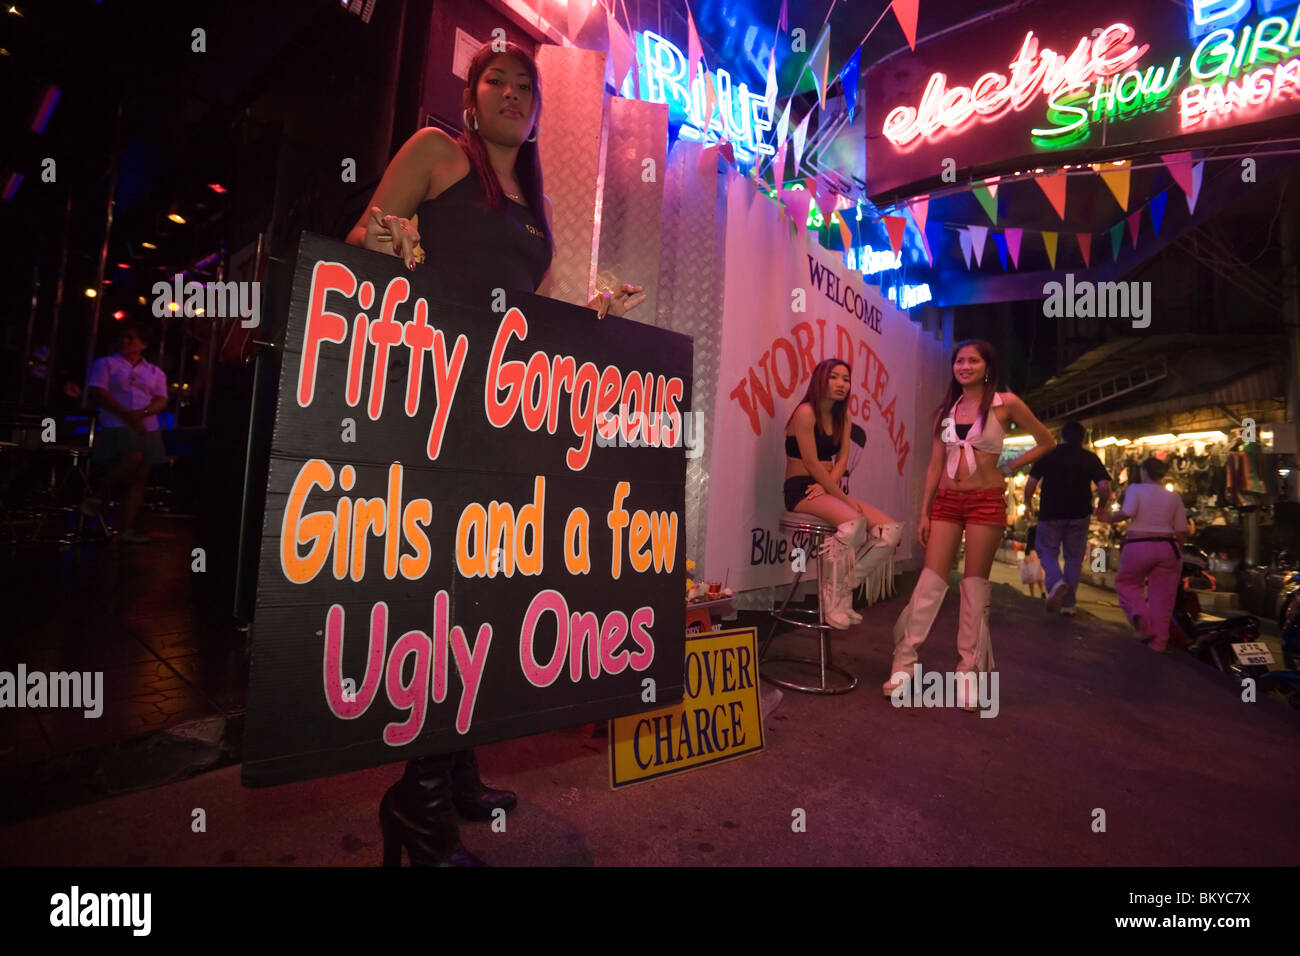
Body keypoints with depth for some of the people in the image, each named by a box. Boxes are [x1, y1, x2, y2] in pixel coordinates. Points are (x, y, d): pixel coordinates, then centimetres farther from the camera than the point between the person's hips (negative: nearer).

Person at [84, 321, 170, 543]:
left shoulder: (155, 372, 18)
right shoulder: (105, 364, 12)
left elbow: (162, 400, 7)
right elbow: (98, 393, -1)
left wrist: (141, 413, -13)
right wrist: (126, 415, -14)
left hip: (147, 429, 3)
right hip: (117, 425, -3)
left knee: (140, 475, -4)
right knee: (132, 458, -30)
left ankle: (128, 528, -3)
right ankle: (99, 496, -7)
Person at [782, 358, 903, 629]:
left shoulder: (843, 417, 15)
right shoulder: (805, 412, -9)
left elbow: (843, 459, 5)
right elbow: (811, 464, -14)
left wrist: (826, 486, -16)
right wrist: (844, 497, -15)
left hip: (828, 488, 8)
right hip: (800, 490, -8)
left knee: (891, 531, -8)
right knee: (854, 522, -34)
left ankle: (843, 587, -2)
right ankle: (833, 600, -20)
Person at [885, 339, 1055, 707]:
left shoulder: (1005, 403, 0)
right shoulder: (946, 410, 11)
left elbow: (1046, 442, 9)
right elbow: (935, 465, 9)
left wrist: (1007, 469, 2)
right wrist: (924, 513, 5)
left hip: (986, 500, -3)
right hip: (947, 500, 3)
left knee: (975, 584, 1)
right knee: (930, 580, -2)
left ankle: (970, 671, 13)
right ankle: (904, 663, 1)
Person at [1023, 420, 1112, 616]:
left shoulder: (1048, 454, 1)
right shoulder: (1090, 458, 4)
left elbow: (1030, 484, -5)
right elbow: (1104, 487, -6)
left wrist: (1028, 503, 11)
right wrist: (1100, 508, 12)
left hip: (1051, 513, -1)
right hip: (1079, 515, 2)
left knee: (1047, 551, 11)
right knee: (1074, 558, 12)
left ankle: (1056, 582, -19)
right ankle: (1068, 603, 12)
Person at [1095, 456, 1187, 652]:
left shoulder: (1135, 489, 0)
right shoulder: (1174, 497, 11)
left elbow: (1127, 513, -18)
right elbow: (1182, 532, 8)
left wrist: (1109, 518, -1)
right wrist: (1176, 550, 23)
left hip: (1138, 546, -3)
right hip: (1166, 548, 3)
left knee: (1126, 583, 19)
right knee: (1161, 598, 8)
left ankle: (1141, 617, -6)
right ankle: (1158, 643, 10)